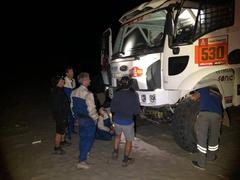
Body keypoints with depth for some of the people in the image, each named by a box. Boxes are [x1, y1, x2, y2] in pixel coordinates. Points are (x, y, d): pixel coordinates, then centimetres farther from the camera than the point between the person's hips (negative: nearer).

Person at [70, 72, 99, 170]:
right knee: (88, 139, 7)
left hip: (79, 119, 7)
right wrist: (95, 118, -5)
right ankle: (82, 161, 10)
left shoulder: (74, 92, -1)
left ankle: (83, 155, 43)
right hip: (88, 120, -7)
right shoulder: (88, 94, -25)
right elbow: (91, 109, -22)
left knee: (82, 138, 24)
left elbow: (72, 106, 8)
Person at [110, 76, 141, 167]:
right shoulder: (133, 95, -14)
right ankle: (125, 160, 20)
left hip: (117, 120, 3)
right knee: (129, 140, 16)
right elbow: (137, 111, -9)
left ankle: (115, 152, 31)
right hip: (128, 122, -2)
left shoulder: (117, 94, -9)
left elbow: (112, 109, -3)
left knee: (117, 135, 31)